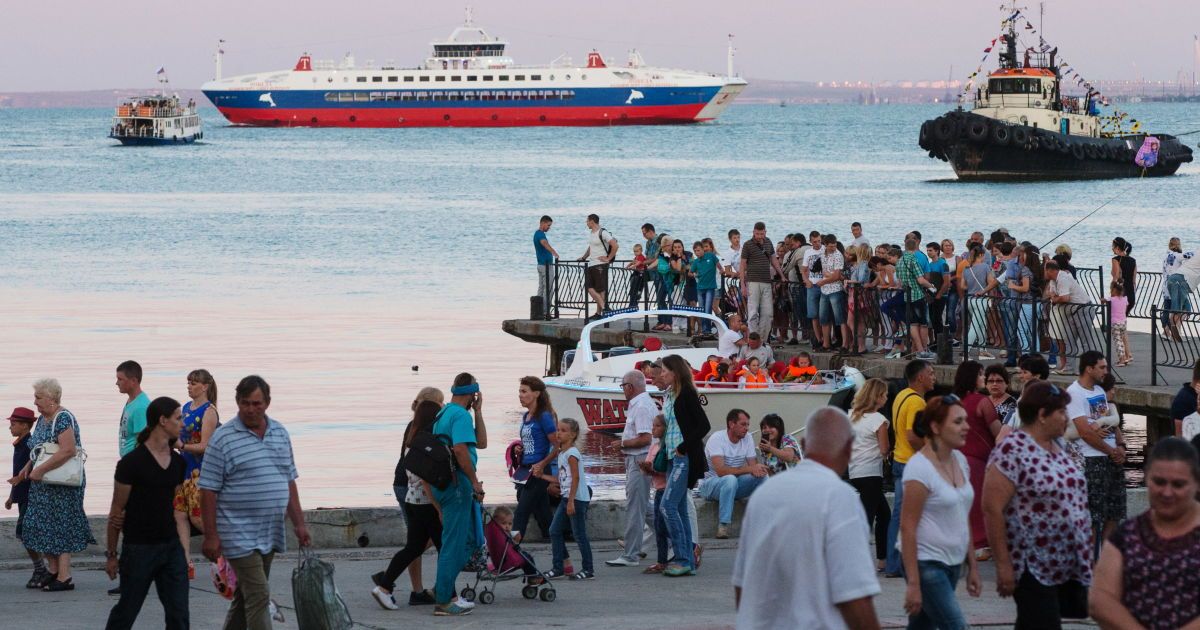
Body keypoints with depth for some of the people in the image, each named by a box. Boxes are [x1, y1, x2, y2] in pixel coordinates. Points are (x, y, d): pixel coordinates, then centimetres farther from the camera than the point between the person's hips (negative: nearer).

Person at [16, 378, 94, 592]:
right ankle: (53, 571, 19)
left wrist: (40, 470, -26)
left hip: (63, 485, -9)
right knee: (40, 526, 9)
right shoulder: (42, 419, 12)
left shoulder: (63, 419, -16)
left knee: (60, 527, -6)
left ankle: (64, 578, -2)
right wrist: (27, 469, 7)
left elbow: (68, 450, -27)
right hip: (43, 485, 9)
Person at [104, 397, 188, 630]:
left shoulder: (178, 463, 6)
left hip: (171, 547, 5)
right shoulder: (132, 462, -12)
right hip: (139, 548, -5)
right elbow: (117, 511, -6)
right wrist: (111, 554, -3)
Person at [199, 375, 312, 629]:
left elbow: (289, 482, 17)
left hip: (270, 534, 6)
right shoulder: (223, 438, -9)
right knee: (259, 596, -12)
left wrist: (299, 523, 12)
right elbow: (208, 490, -9)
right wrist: (211, 535, -12)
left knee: (246, 594, 15)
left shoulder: (280, 433, 10)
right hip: (240, 536, -6)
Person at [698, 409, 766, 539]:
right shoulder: (717, 438, -19)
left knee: (761, 476, -17)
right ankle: (723, 526, -37)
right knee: (730, 479, -38)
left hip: (732, 486, 6)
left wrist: (759, 469, -30)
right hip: (709, 484, -6)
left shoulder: (747, 440, 2)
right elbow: (721, 471, -30)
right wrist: (749, 469, -33)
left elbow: (754, 466, -4)